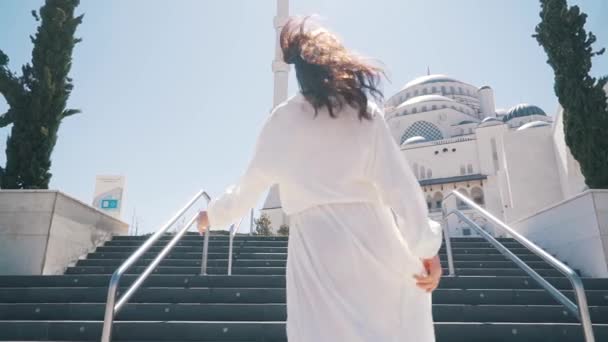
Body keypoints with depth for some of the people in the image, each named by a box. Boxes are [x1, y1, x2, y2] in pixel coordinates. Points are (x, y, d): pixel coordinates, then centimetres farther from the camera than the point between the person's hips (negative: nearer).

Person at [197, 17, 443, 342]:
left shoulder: (278, 123, 12)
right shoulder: (363, 111, 6)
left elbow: (248, 188, 22)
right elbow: (399, 184, -2)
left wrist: (214, 213, 40)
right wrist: (426, 247, 4)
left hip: (316, 248, 1)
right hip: (373, 241, 0)